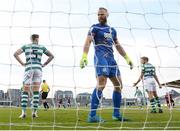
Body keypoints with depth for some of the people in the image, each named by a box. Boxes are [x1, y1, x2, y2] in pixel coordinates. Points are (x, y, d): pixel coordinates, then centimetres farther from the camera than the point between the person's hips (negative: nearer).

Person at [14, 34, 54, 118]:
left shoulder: (26, 46, 13)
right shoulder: (41, 47, 16)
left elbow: (15, 54, 0)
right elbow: (51, 56, 12)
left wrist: (22, 63, 5)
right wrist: (44, 65, 11)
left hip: (28, 69, -1)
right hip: (38, 69, 1)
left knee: (25, 92, 2)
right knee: (36, 92, 2)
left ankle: (23, 112, -12)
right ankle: (34, 112, -6)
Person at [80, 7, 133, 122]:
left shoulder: (112, 30, 21)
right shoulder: (95, 28, 3)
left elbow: (118, 46, 27)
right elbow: (88, 41, -11)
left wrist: (127, 58, 21)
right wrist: (84, 56, -27)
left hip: (111, 59, 7)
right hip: (100, 58, -7)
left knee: (119, 85, 5)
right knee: (101, 84, -22)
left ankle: (116, 114, 16)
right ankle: (92, 115, -22)